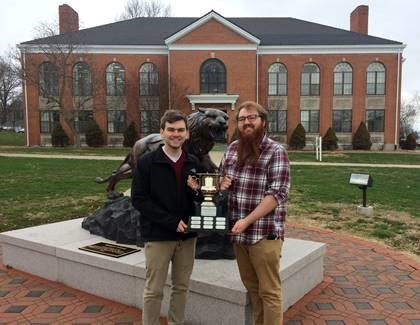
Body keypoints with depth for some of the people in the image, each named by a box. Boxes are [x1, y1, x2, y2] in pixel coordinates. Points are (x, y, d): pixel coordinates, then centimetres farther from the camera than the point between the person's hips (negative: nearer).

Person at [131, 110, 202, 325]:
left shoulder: (193, 164, 4)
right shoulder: (147, 162, -7)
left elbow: (200, 199, 11)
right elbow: (138, 199, -12)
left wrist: (197, 191, -14)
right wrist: (171, 221, -17)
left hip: (186, 235, 4)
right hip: (158, 235, -4)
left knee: (181, 287, 16)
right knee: (154, 290, 6)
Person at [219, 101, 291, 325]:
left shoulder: (276, 151, -10)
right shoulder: (232, 148, 8)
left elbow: (277, 195, -17)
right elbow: (221, 177, 21)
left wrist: (247, 221, -22)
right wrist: (221, 184, -4)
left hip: (264, 234, -6)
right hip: (238, 233, 6)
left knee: (269, 291, 5)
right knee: (252, 287, 19)